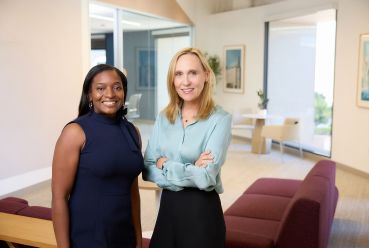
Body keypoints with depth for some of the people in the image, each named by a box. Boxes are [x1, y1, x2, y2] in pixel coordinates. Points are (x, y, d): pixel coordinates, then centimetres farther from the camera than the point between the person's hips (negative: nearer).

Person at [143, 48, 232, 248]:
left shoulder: (220, 119, -13)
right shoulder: (163, 118, 2)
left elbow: (206, 177, -21)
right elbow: (147, 170, -3)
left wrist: (165, 164, -11)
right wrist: (190, 172, -16)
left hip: (202, 210, -4)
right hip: (168, 207, 5)